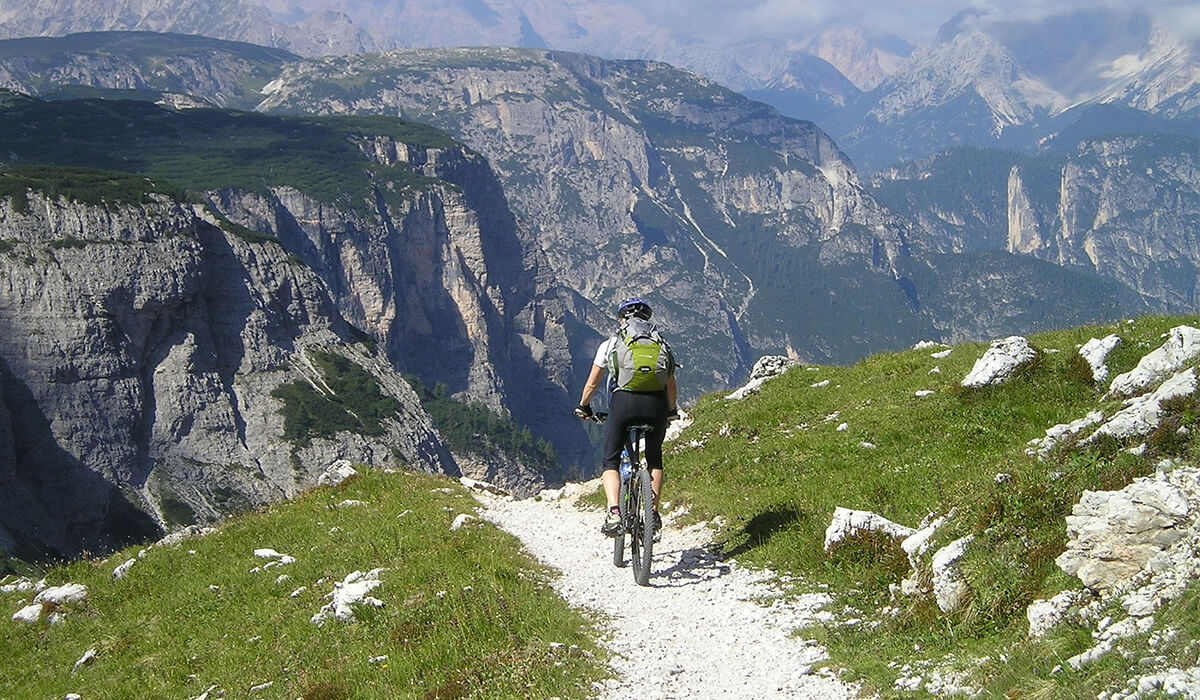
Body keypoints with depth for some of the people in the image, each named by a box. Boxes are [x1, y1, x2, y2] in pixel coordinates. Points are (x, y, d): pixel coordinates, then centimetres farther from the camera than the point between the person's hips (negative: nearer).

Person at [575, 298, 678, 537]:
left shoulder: (610, 344, 17)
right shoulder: (662, 344, 22)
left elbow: (592, 384, 21)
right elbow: (671, 385, 28)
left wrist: (583, 407, 38)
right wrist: (672, 411, 45)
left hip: (623, 401, -2)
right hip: (655, 403, 2)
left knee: (610, 461, 9)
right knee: (655, 459, 24)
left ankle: (614, 512, -13)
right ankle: (654, 513, 16)